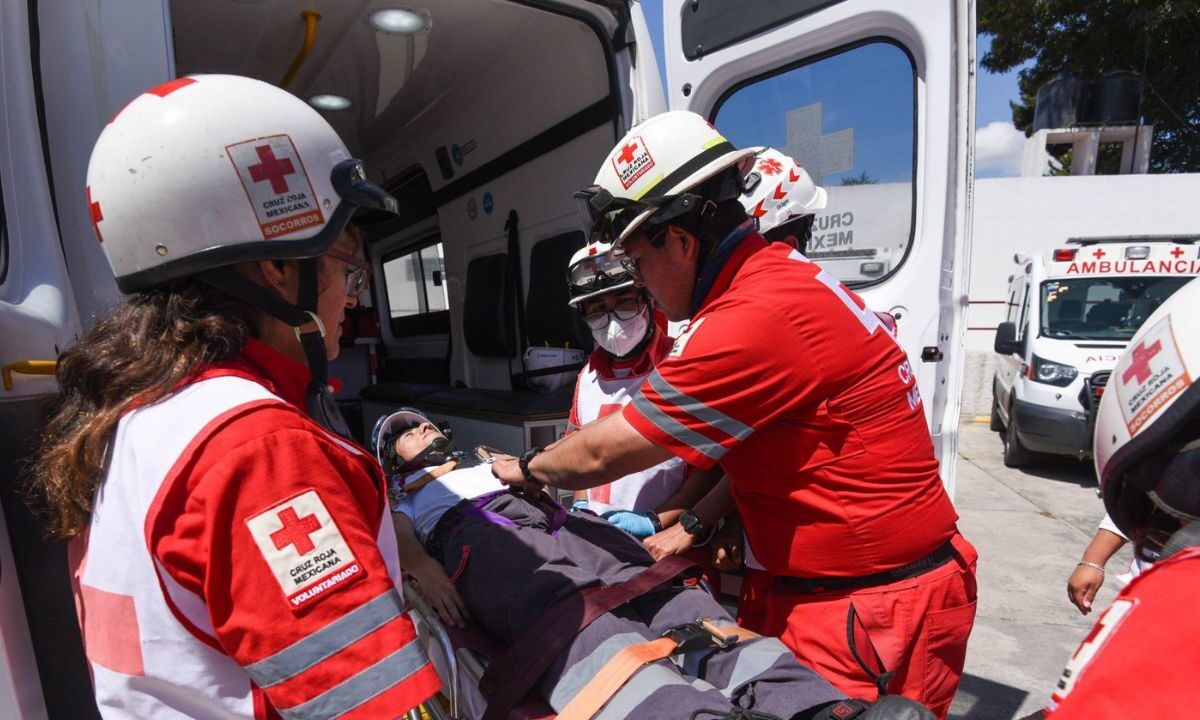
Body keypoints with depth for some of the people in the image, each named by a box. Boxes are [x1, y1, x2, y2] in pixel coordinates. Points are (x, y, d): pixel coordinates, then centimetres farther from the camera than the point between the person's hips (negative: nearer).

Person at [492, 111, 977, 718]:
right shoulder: (782, 275, 3)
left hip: (875, 608, -9)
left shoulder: (753, 319, -28)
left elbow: (601, 455, -18)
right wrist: (695, 520, 6)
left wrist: (527, 469, 0)